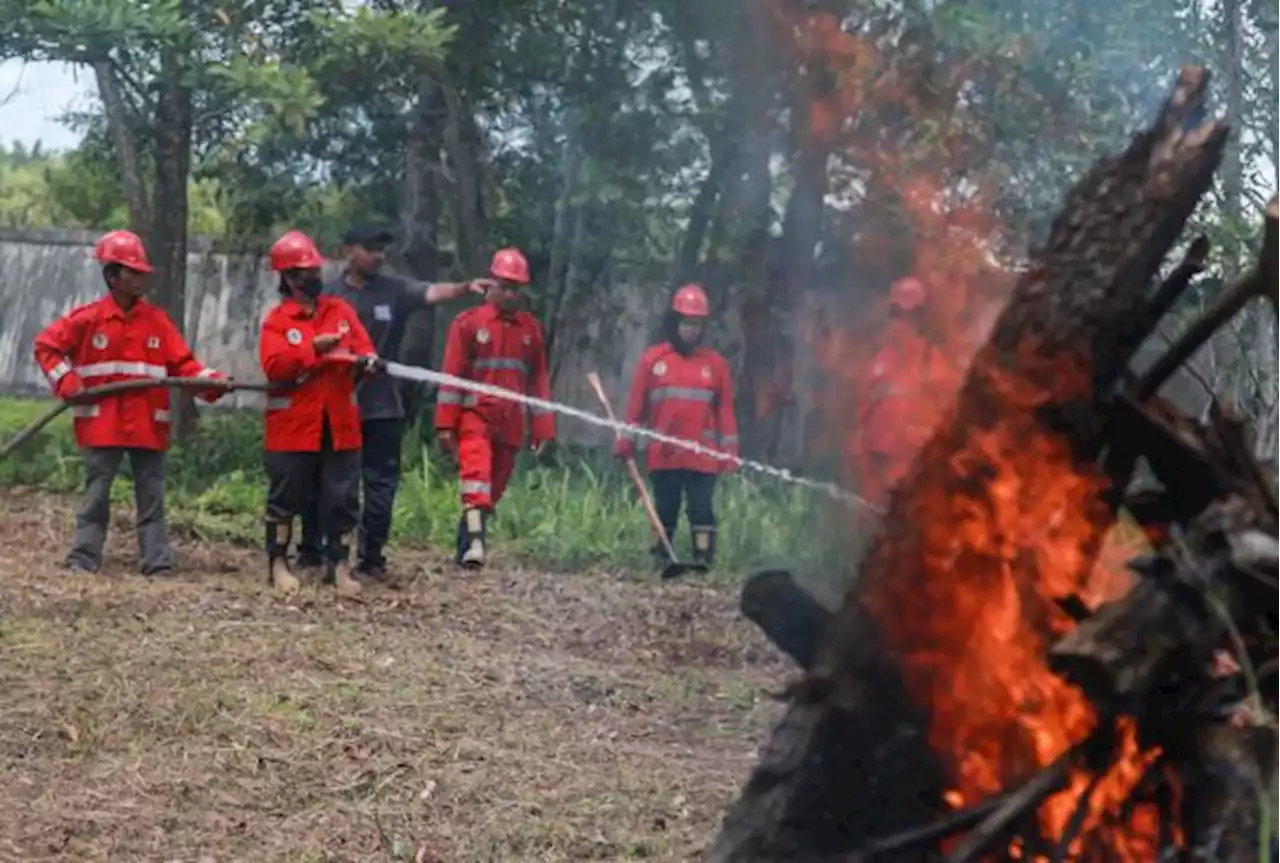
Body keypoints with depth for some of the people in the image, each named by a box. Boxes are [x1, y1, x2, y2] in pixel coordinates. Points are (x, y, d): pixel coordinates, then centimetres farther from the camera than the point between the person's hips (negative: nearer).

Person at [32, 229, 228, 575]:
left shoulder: (157, 320, 3)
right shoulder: (88, 318, -3)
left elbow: (182, 364, 1)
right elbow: (46, 346, 4)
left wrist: (210, 381, -16)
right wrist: (67, 383, -7)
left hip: (148, 425, 2)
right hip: (102, 423, -2)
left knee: (152, 497, 4)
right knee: (96, 494, 5)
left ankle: (158, 562, 6)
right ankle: (83, 558, 10)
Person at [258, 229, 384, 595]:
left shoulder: (341, 310, 10)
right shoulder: (277, 319, -2)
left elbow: (363, 347, 4)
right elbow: (274, 366, -15)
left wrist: (367, 361, -20)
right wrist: (314, 347, -20)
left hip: (339, 423, 3)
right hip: (293, 424, -3)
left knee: (342, 497, 4)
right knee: (285, 496, 5)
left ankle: (339, 565, 12)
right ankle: (278, 563, 17)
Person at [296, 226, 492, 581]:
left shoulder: (395, 291, 2)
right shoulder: (330, 295, 0)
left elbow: (432, 293, -15)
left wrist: (465, 287, -33)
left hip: (382, 406, 1)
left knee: (381, 483, 4)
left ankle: (371, 557, 14)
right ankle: (310, 550, 20)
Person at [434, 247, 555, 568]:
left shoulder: (531, 329, 10)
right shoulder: (468, 322, 0)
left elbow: (538, 380, 14)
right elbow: (452, 374, -2)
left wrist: (541, 428, 9)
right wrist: (445, 425, -7)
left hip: (511, 424, 4)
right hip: (475, 416, -4)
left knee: (493, 490, 8)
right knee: (476, 474, -25)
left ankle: (463, 550, 19)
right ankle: (474, 541, -36)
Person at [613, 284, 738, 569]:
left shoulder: (715, 363, 5)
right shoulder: (652, 359, 3)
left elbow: (725, 409, 6)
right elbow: (636, 405, 6)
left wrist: (729, 451, 3)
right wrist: (626, 443, 5)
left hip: (703, 456, 0)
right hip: (663, 454, 0)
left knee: (702, 508, -4)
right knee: (665, 508, 7)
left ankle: (703, 560, -3)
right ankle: (661, 559, 15)